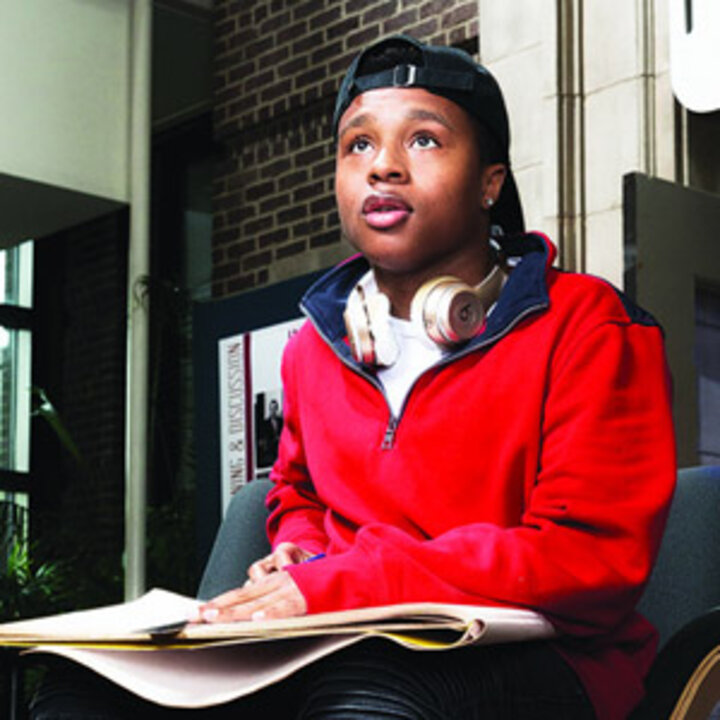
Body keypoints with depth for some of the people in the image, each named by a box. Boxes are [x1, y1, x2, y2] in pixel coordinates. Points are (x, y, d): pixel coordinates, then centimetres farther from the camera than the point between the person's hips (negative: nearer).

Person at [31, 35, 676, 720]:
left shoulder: (587, 326, -3)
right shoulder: (314, 347, 17)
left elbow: (594, 556, -13)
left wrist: (338, 584, -19)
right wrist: (299, 557, 6)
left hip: (525, 659, -4)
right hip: (342, 648, 5)